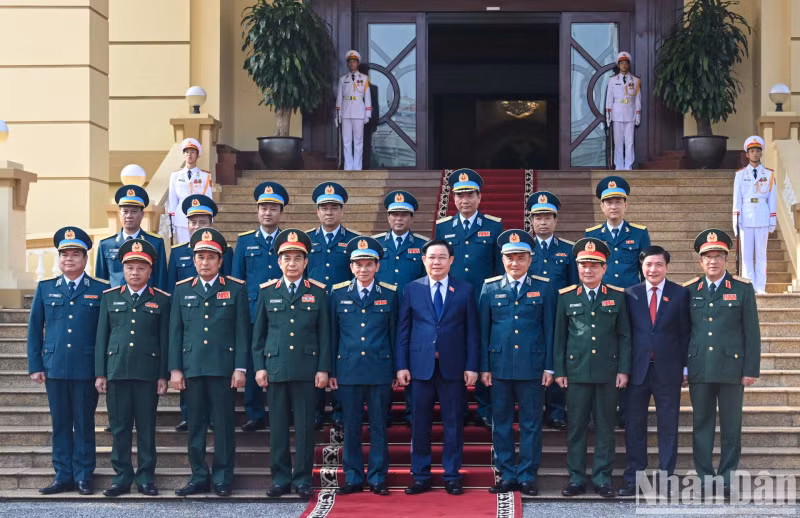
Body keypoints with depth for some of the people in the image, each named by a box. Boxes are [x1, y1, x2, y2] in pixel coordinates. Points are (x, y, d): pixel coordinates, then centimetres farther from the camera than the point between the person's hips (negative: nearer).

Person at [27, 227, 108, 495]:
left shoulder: (101, 290, 3)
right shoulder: (45, 288, 10)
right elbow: (34, 329, 10)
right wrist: (35, 366, 4)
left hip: (86, 370, -2)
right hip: (54, 369, 2)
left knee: (84, 424, 3)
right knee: (60, 424, 7)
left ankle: (84, 476, 11)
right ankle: (63, 476, 14)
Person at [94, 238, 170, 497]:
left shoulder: (162, 300, 5)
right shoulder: (109, 297, 9)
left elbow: (165, 340, 3)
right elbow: (101, 337, 8)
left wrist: (163, 376, -2)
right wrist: (100, 373, 3)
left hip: (148, 373, -1)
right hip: (117, 371, 1)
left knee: (146, 427, 3)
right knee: (119, 427, 5)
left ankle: (146, 477, 11)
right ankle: (122, 476, 13)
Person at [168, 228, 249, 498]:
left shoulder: (236, 289, 4)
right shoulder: (182, 290, 10)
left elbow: (242, 331, 2)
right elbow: (175, 331, 9)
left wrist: (240, 368, -5)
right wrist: (175, 368, 3)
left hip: (223, 368, -2)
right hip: (192, 368, 2)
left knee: (224, 425, 1)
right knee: (195, 425, 6)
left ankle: (222, 479, 9)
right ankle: (199, 477, 14)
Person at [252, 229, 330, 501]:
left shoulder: (318, 292, 6)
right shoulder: (267, 292, 9)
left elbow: (325, 333, 5)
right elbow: (258, 333, 10)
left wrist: (323, 369, -1)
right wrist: (259, 366, 2)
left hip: (306, 369, -1)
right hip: (275, 368, 1)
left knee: (305, 426, 1)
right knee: (278, 426, 4)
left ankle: (303, 479, 9)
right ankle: (280, 478, 12)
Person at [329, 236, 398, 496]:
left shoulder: (389, 295, 4)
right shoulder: (338, 294, 5)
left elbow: (394, 333, 7)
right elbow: (332, 335, 7)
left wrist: (397, 370, 3)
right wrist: (331, 371, 4)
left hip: (380, 370, 0)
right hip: (348, 370, 1)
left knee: (379, 426, 4)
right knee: (351, 426, 5)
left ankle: (377, 478, 12)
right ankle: (353, 478, 13)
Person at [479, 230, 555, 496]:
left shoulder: (543, 288, 4)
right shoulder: (490, 288, 6)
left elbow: (550, 329, 4)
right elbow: (483, 330, 7)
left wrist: (549, 367, 0)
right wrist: (484, 367, 2)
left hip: (531, 366, -1)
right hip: (500, 365, 1)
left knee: (531, 424, 3)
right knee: (501, 422, 6)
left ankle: (527, 476, 12)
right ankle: (507, 475, 15)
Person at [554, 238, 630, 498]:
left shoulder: (617, 296, 5)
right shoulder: (566, 297, 5)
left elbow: (624, 336, 6)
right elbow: (559, 337, 7)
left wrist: (623, 369, 0)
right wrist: (559, 370, 3)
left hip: (607, 372, 0)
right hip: (577, 371, 0)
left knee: (605, 426, 4)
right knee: (576, 427, 3)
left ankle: (603, 479, 12)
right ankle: (576, 479, 11)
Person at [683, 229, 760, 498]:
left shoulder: (743, 289, 3)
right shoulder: (689, 291, 8)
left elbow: (752, 332, 1)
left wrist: (751, 369, -4)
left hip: (731, 368, -2)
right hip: (699, 369, 2)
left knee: (731, 426, 4)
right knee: (701, 425, 5)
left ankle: (727, 479, 12)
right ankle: (705, 478, 12)